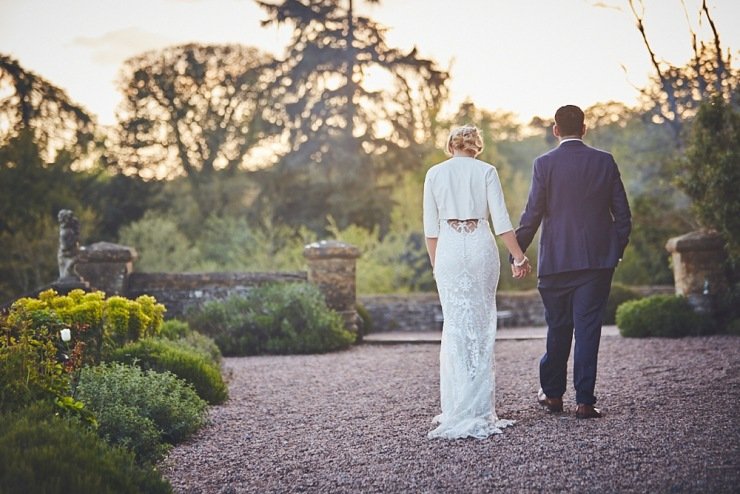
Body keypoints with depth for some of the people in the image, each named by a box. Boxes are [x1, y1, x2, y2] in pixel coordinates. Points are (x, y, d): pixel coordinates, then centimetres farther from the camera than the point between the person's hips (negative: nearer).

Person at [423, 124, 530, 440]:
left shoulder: (435, 174, 6)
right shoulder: (486, 171, 3)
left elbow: (430, 227, 5)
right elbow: (501, 221, -3)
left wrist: (435, 263, 13)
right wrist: (519, 257, 3)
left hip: (448, 249, 1)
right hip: (481, 246, -1)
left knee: (455, 326, 6)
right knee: (482, 325, 7)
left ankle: (456, 409, 5)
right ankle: (479, 408, 8)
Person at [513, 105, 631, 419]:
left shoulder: (544, 164, -5)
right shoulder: (604, 161, 2)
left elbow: (532, 214, -5)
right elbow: (622, 213, 3)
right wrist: (617, 250, 15)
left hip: (556, 261, -1)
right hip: (598, 260, 1)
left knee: (557, 328, 12)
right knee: (588, 328, 2)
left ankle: (553, 395, 22)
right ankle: (584, 401, 0)